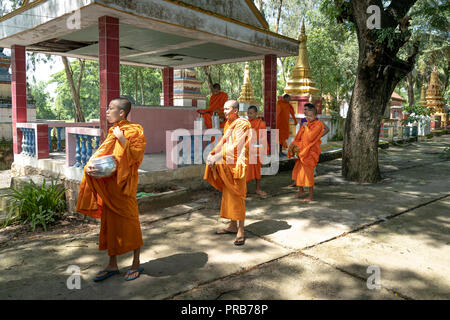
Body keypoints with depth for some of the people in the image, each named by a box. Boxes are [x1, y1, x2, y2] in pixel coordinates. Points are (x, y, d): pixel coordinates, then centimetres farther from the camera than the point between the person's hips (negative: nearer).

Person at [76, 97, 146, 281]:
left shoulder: (135, 130, -7)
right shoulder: (112, 132, 14)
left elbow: (136, 155, -16)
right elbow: (101, 153, 9)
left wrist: (122, 138, -20)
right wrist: (89, 166, -8)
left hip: (124, 184, -7)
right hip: (108, 183, 7)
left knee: (128, 222, 1)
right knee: (109, 223, 10)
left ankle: (136, 264, 17)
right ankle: (112, 266, 23)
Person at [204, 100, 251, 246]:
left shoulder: (242, 124, -12)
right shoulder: (228, 124, 14)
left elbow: (235, 146, -20)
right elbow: (222, 142, 12)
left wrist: (217, 156, -22)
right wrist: (211, 154, -3)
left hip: (237, 165, -8)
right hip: (226, 164, 8)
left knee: (237, 196, -6)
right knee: (228, 195, 13)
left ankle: (240, 231, 1)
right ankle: (232, 225, 24)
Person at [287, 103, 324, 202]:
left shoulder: (318, 124, -11)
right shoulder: (306, 124, 12)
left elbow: (310, 137, -22)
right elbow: (298, 137, 12)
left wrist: (306, 127, -10)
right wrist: (293, 145, -5)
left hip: (310, 151, -8)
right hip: (302, 150, 8)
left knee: (308, 172, -6)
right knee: (297, 171, 14)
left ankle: (311, 195, 5)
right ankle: (301, 190, 32)